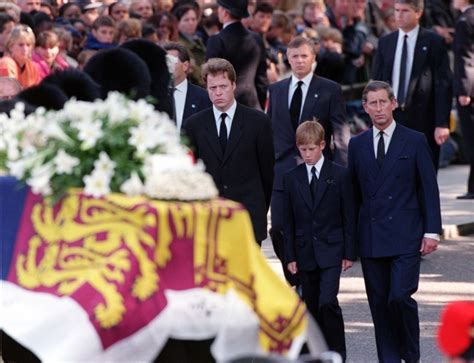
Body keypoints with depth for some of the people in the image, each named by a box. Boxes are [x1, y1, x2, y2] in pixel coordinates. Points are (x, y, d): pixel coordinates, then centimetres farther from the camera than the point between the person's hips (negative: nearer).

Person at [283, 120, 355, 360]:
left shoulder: (340, 175, -1)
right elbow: (288, 221, 7)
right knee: (312, 307, 7)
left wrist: (349, 252, -4)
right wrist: (290, 256, 2)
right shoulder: (291, 178, 6)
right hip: (305, 252, 3)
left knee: (327, 302, -16)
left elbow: (348, 216, 0)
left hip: (331, 251, -3)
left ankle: (337, 354, -7)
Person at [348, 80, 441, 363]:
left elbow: (429, 189, 0)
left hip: (406, 236, -3)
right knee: (379, 303, 3)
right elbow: (354, 192, 13)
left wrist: (432, 231, -7)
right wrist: (351, 236, 10)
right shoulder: (357, 145, 11)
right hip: (371, 239, 3)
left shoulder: (415, 141, 2)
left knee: (400, 296, -14)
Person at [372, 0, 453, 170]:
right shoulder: (385, 43, 10)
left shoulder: (434, 42, -1)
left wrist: (442, 123, -11)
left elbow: (444, 85, -4)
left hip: (423, 120, -3)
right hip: (391, 117, 3)